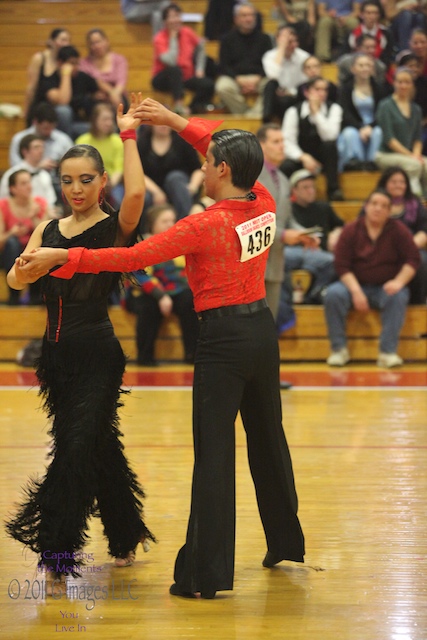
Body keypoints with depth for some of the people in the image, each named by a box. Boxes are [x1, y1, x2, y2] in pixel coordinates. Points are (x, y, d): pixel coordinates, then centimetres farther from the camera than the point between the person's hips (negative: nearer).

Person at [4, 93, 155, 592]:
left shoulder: (114, 227, -5)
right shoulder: (48, 230, 10)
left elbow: (136, 194, -26)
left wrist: (128, 135, -18)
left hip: (97, 352, -6)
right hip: (58, 351, 6)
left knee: (77, 447, -12)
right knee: (99, 446, 15)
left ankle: (56, 551, -9)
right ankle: (124, 540, 29)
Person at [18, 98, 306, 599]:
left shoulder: (205, 225, -20)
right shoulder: (263, 204, -1)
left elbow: (132, 258, -23)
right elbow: (230, 149, 16)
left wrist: (60, 257, -19)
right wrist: (175, 121, 14)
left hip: (224, 340, -7)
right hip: (262, 328, 7)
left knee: (214, 452, -6)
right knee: (267, 437, 20)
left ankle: (206, 573, -5)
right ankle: (285, 544, 33)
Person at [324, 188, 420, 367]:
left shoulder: (398, 230, -2)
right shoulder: (351, 230, -2)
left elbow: (413, 259, -4)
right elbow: (342, 265, -5)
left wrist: (399, 281, -22)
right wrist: (356, 291, -19)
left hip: (385, 288, -1)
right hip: (355, 284, 1)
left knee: (398, 297, -34)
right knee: (333, 294, -28)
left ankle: (388, 352, -31)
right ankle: (339, 349, -18)